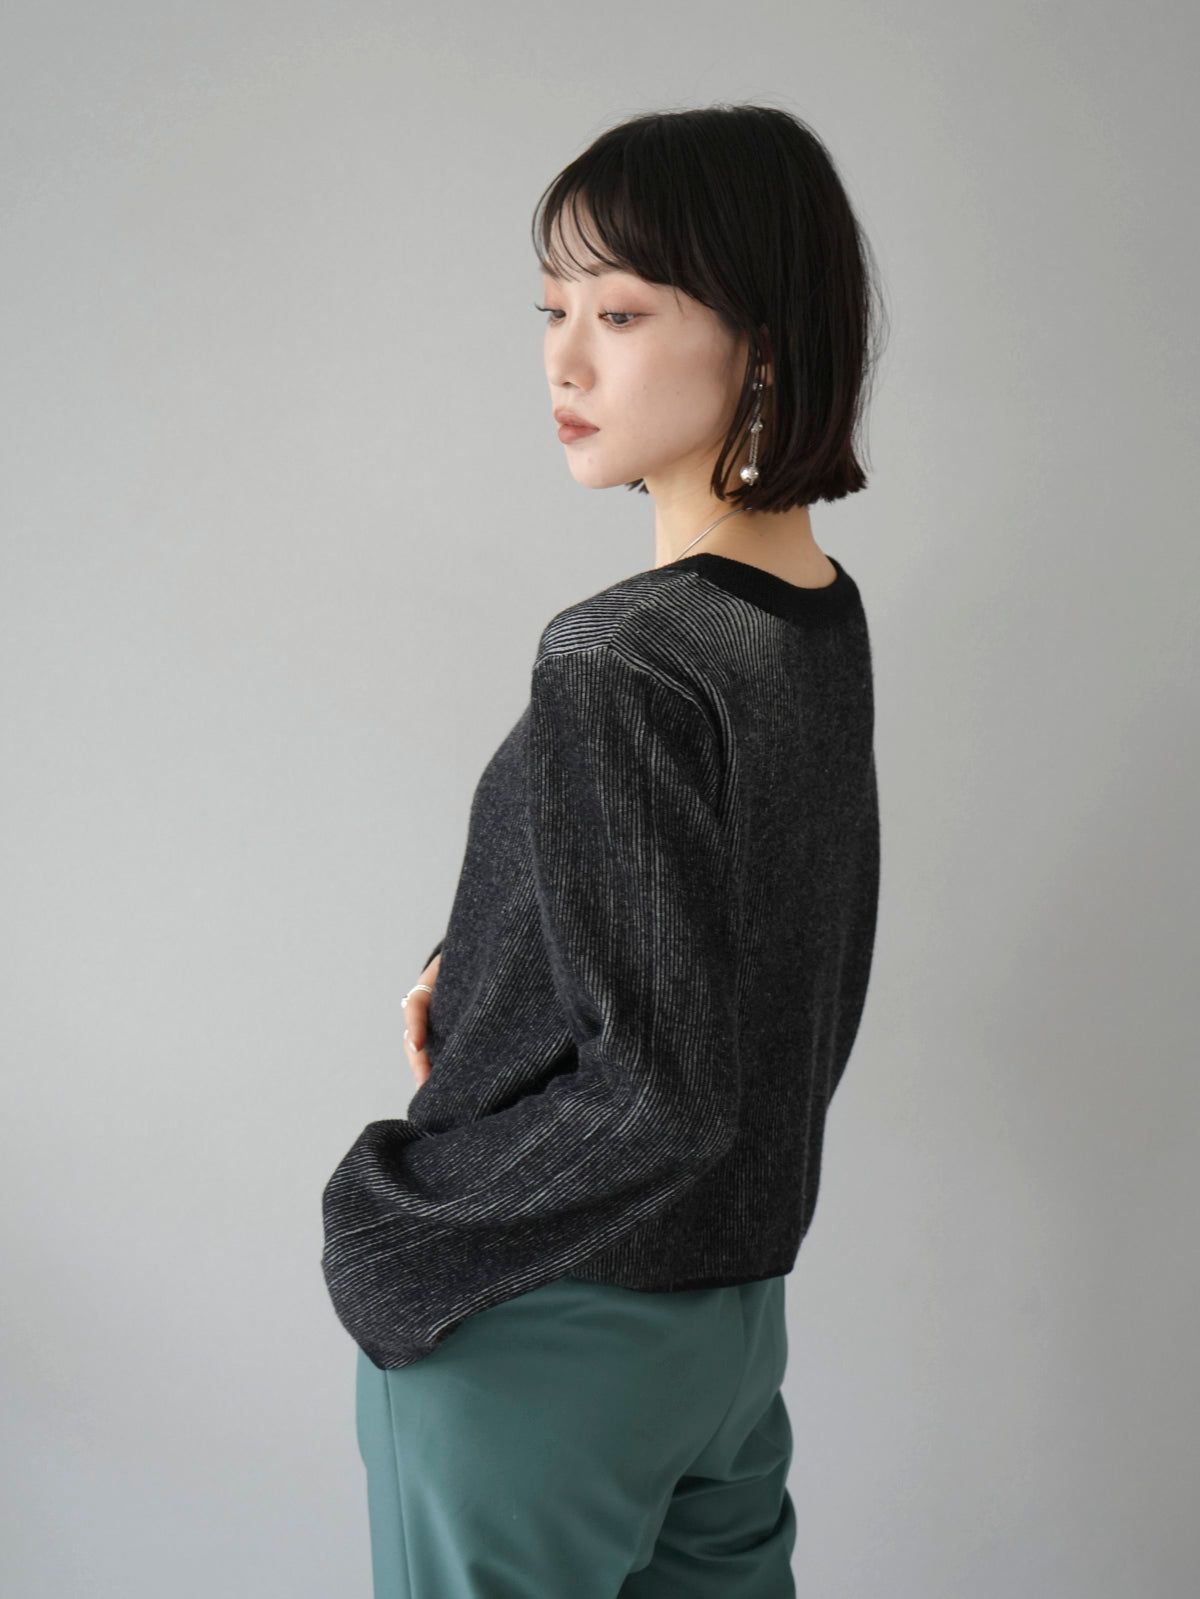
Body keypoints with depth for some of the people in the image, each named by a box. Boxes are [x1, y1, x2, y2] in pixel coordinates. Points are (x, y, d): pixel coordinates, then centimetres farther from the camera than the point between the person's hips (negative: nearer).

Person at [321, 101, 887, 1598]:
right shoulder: (826, 616, 1)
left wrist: (389, 1223, -13)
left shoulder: (617, 670, -25)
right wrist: (479, 972, 5)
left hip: (541, 1344, -7)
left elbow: (656, 1095, -25)